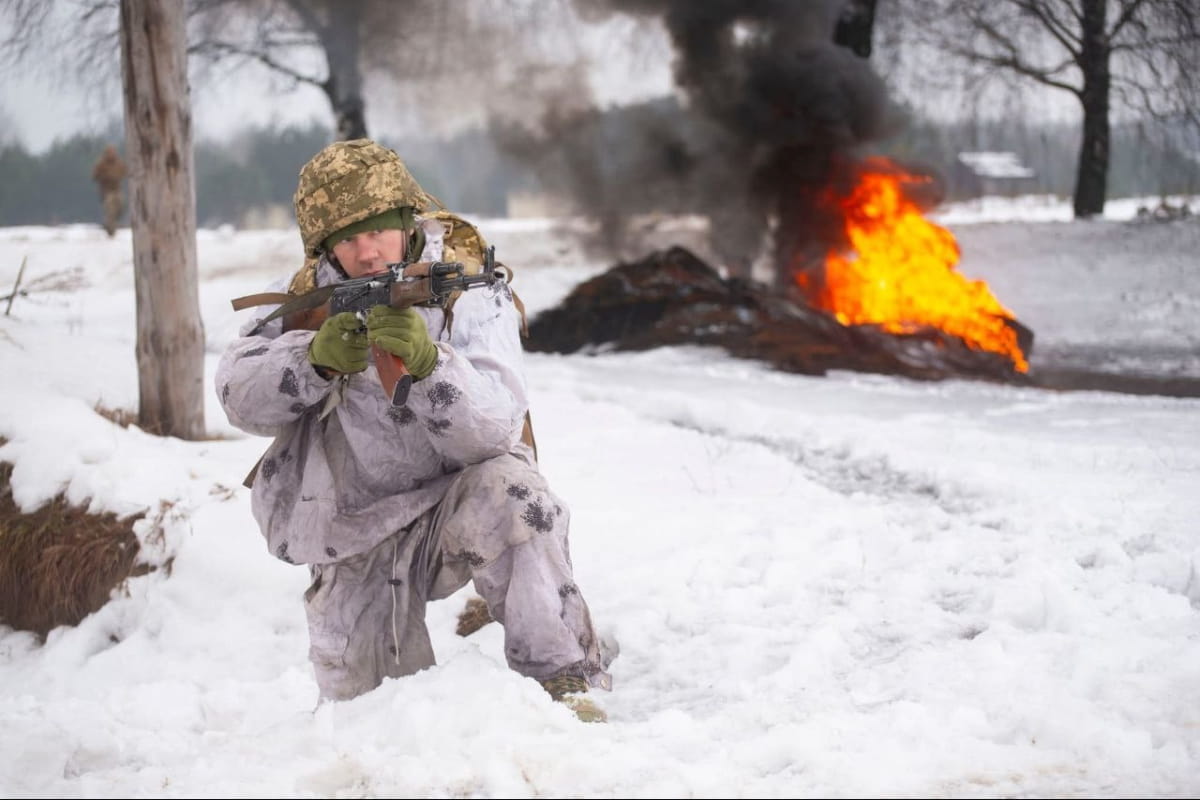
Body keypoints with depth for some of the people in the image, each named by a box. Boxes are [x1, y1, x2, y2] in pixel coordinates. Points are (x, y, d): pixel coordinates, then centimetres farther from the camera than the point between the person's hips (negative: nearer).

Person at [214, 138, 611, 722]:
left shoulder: (469, 296, -11)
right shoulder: (306, 299, -1)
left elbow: (493, 430, -24)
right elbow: (242, 398, -12)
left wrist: (427, 360, -42)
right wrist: (316, 360, -31)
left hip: (452, 516, -3)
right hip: (356, 547, 3)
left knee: (506, 488, -34)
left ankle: (566, 681, -24)